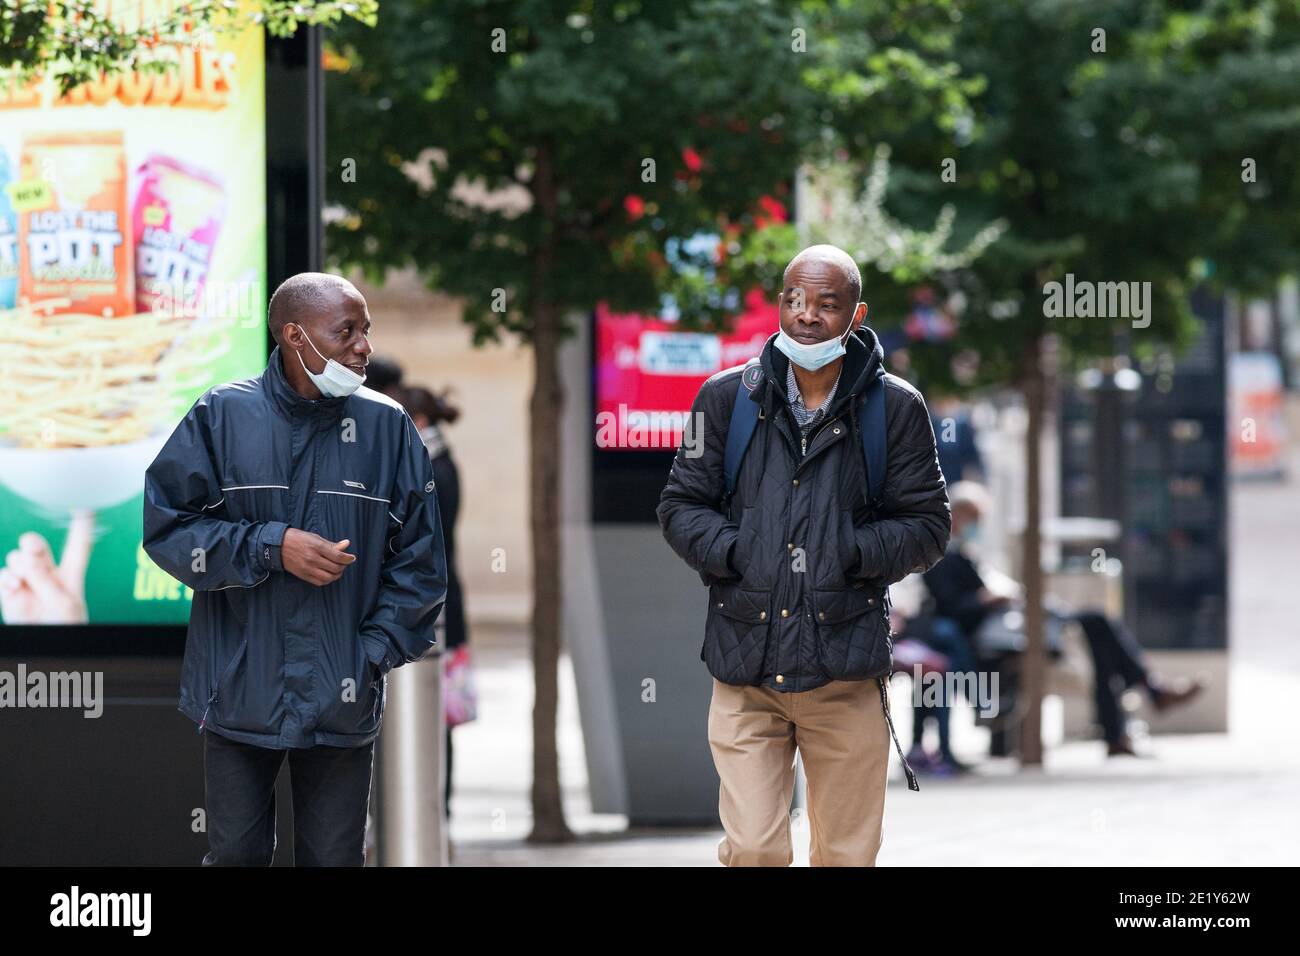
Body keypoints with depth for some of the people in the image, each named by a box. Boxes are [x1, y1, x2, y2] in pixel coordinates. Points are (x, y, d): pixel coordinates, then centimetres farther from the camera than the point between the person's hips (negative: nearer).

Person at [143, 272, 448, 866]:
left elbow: (418, 559, 5)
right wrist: (272, 547, -13)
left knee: (334, 859, 6)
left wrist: (375, 653, -5)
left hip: (342, 701, 1)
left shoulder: (387, 427, 1)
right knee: (236, 855, 6)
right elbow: (165, 527, -2)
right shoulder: (222, 416, -3)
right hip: (238, 696, -1)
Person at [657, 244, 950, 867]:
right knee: (753, 850, -10)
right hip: (745, 666, 0)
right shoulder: (728, 397, 6)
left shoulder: (894, 407, 3)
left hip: (846, 673, 0)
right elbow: (680, 506, 9)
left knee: (848, 855, 7)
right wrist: (733, 552, -9)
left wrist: (851, 552, -11)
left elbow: (928, 527, 4)